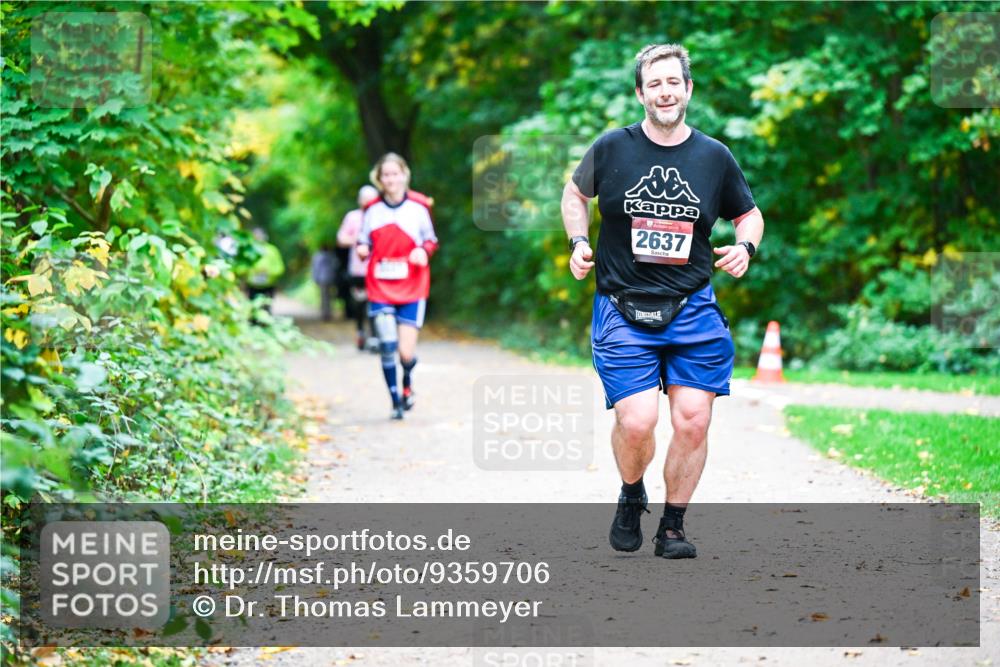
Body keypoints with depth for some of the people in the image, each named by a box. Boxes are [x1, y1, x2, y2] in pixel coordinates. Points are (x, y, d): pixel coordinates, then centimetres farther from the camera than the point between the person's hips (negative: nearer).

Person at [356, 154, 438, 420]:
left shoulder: (418, 207, -1)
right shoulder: (372, 210, 3)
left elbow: (431, 240, 10)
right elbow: (364, 243, 13)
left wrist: (423, 251, -12)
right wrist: (362, 250, -10)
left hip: (412, 290, -1)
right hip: (380, 290, 1)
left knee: (406, 353, -6)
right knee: (387, 348, -7)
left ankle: (407, 383, 29)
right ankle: (395, 402, 10)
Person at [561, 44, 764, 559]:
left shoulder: (714, 157, 5)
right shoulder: (612, 148, 1)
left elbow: (749, 214, 20)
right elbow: (576, 192, 20)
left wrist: (745, 247, 0)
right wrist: (578, 242, 5)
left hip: (694, 309, 2)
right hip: (622, 309, -2)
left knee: (692, 421, -6)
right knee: (636, 422, -14)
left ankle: (672, 527, 14)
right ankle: (631, 498, 18)